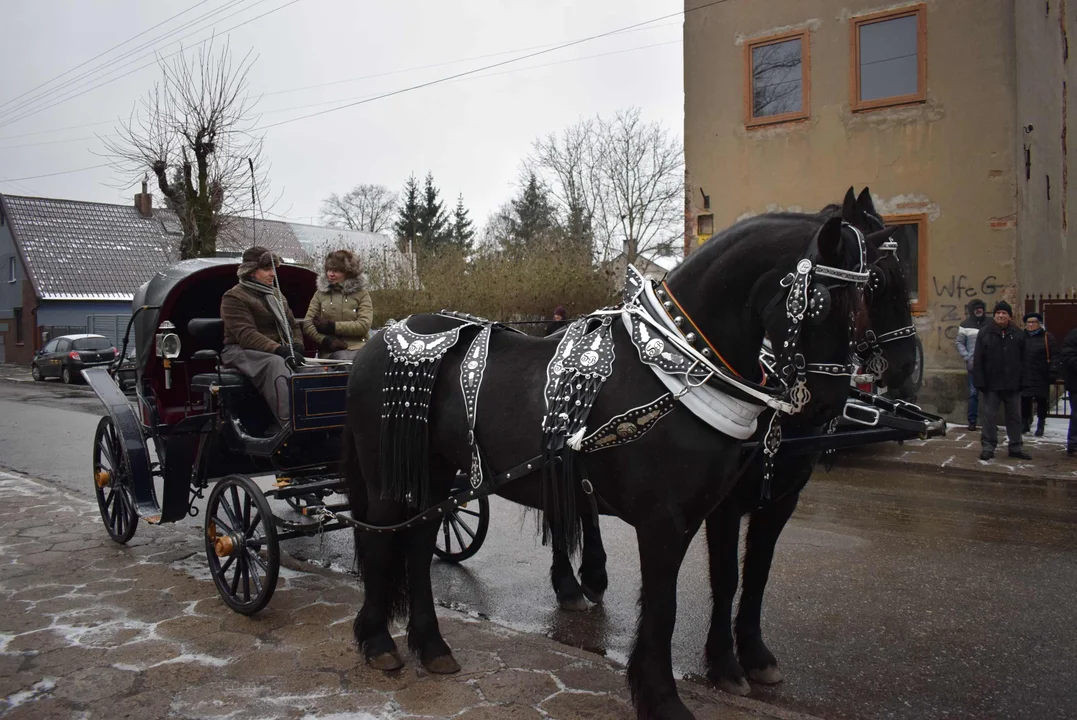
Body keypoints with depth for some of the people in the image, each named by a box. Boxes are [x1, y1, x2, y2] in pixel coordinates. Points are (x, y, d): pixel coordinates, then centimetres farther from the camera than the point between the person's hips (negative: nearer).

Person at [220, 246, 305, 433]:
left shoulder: (276, 295, 23)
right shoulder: (234, 297, -2)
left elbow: (293, 326, 22)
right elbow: (246, 335, -16)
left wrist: (296, 346, -2)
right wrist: (279, 350, -29)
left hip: (277, 352, 7)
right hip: (242, 351, -6)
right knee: (275, 363, -40)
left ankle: (279, 428, -30)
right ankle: (289, 424, -51)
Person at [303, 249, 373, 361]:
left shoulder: (361, 293, 11)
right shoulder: (320, 293, 16)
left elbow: (364, 325, -3)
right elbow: (307, 324, 7)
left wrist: (332, 326, -6)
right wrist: (326, 340, -11)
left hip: (358, 348, 0)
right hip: (331, 351, 0)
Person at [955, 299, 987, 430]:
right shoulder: (966, 325, 5)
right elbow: (959, 342, 4)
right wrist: (967, 357, -7)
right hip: (973, 365, 0)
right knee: (973, 393, 0)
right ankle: (972, 421, 5)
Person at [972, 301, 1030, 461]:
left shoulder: (1018, 335, 5)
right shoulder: (985, 333, -2)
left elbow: (1023, 361, 5)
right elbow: (978, 360, -4)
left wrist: (1023, 381, -1)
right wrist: (980, 382, -10)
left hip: (1012, 384, 3)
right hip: (991, 384, -2)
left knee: (1015, 416, 10)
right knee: (990, 416, 3)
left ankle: (1016, 447, 20)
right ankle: (988, 447, 9)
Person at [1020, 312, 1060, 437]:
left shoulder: (1047, 337, 0)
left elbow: (1054, 357, -5)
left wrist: (1053, 373, -13)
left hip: (1041, 378, -2)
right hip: (1024, 377, 3)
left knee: (1041, 401, 5)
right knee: (1024, 400, 5)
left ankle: (1040, 426, 16)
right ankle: (1025, 423, 18)